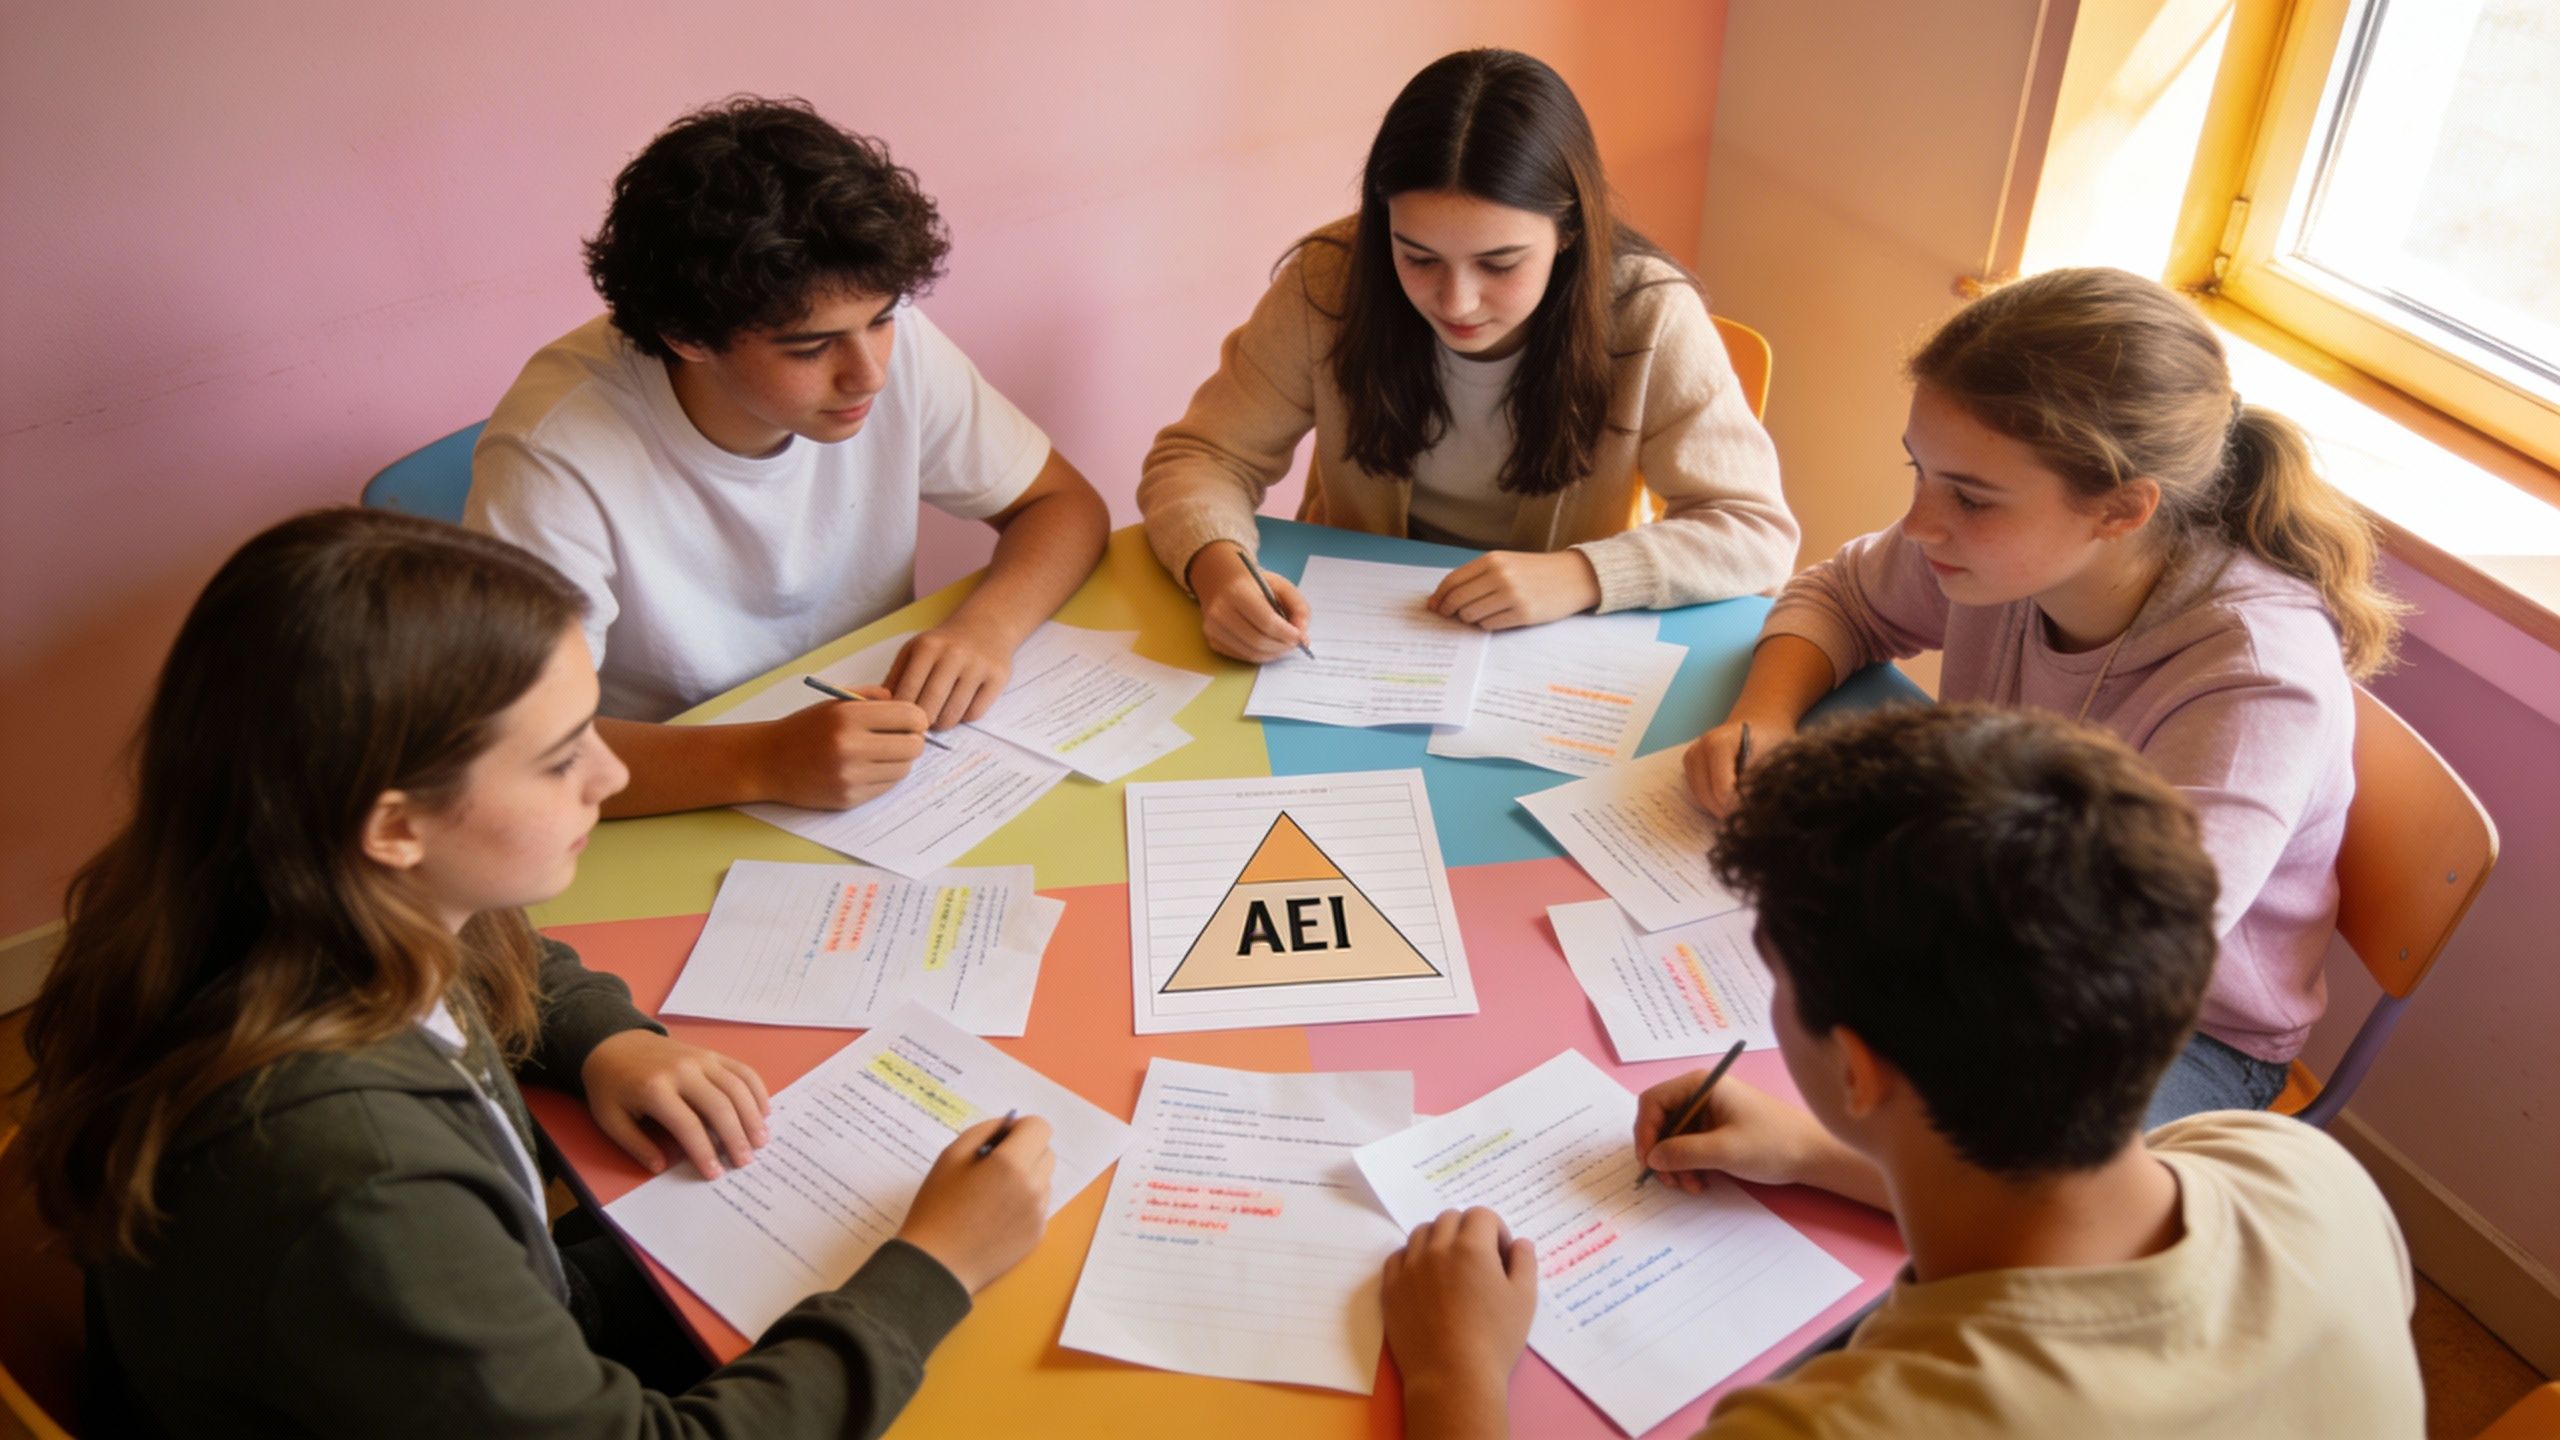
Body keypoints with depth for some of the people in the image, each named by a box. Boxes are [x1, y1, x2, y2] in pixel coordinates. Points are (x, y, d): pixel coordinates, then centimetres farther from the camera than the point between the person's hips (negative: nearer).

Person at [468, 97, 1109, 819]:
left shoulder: (893, 346, -11)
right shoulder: (556, 454, -24)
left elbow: (1066, 504, 1)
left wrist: (989, 623, -19)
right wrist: (764, 761, -40)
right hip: (680, 819, -3)